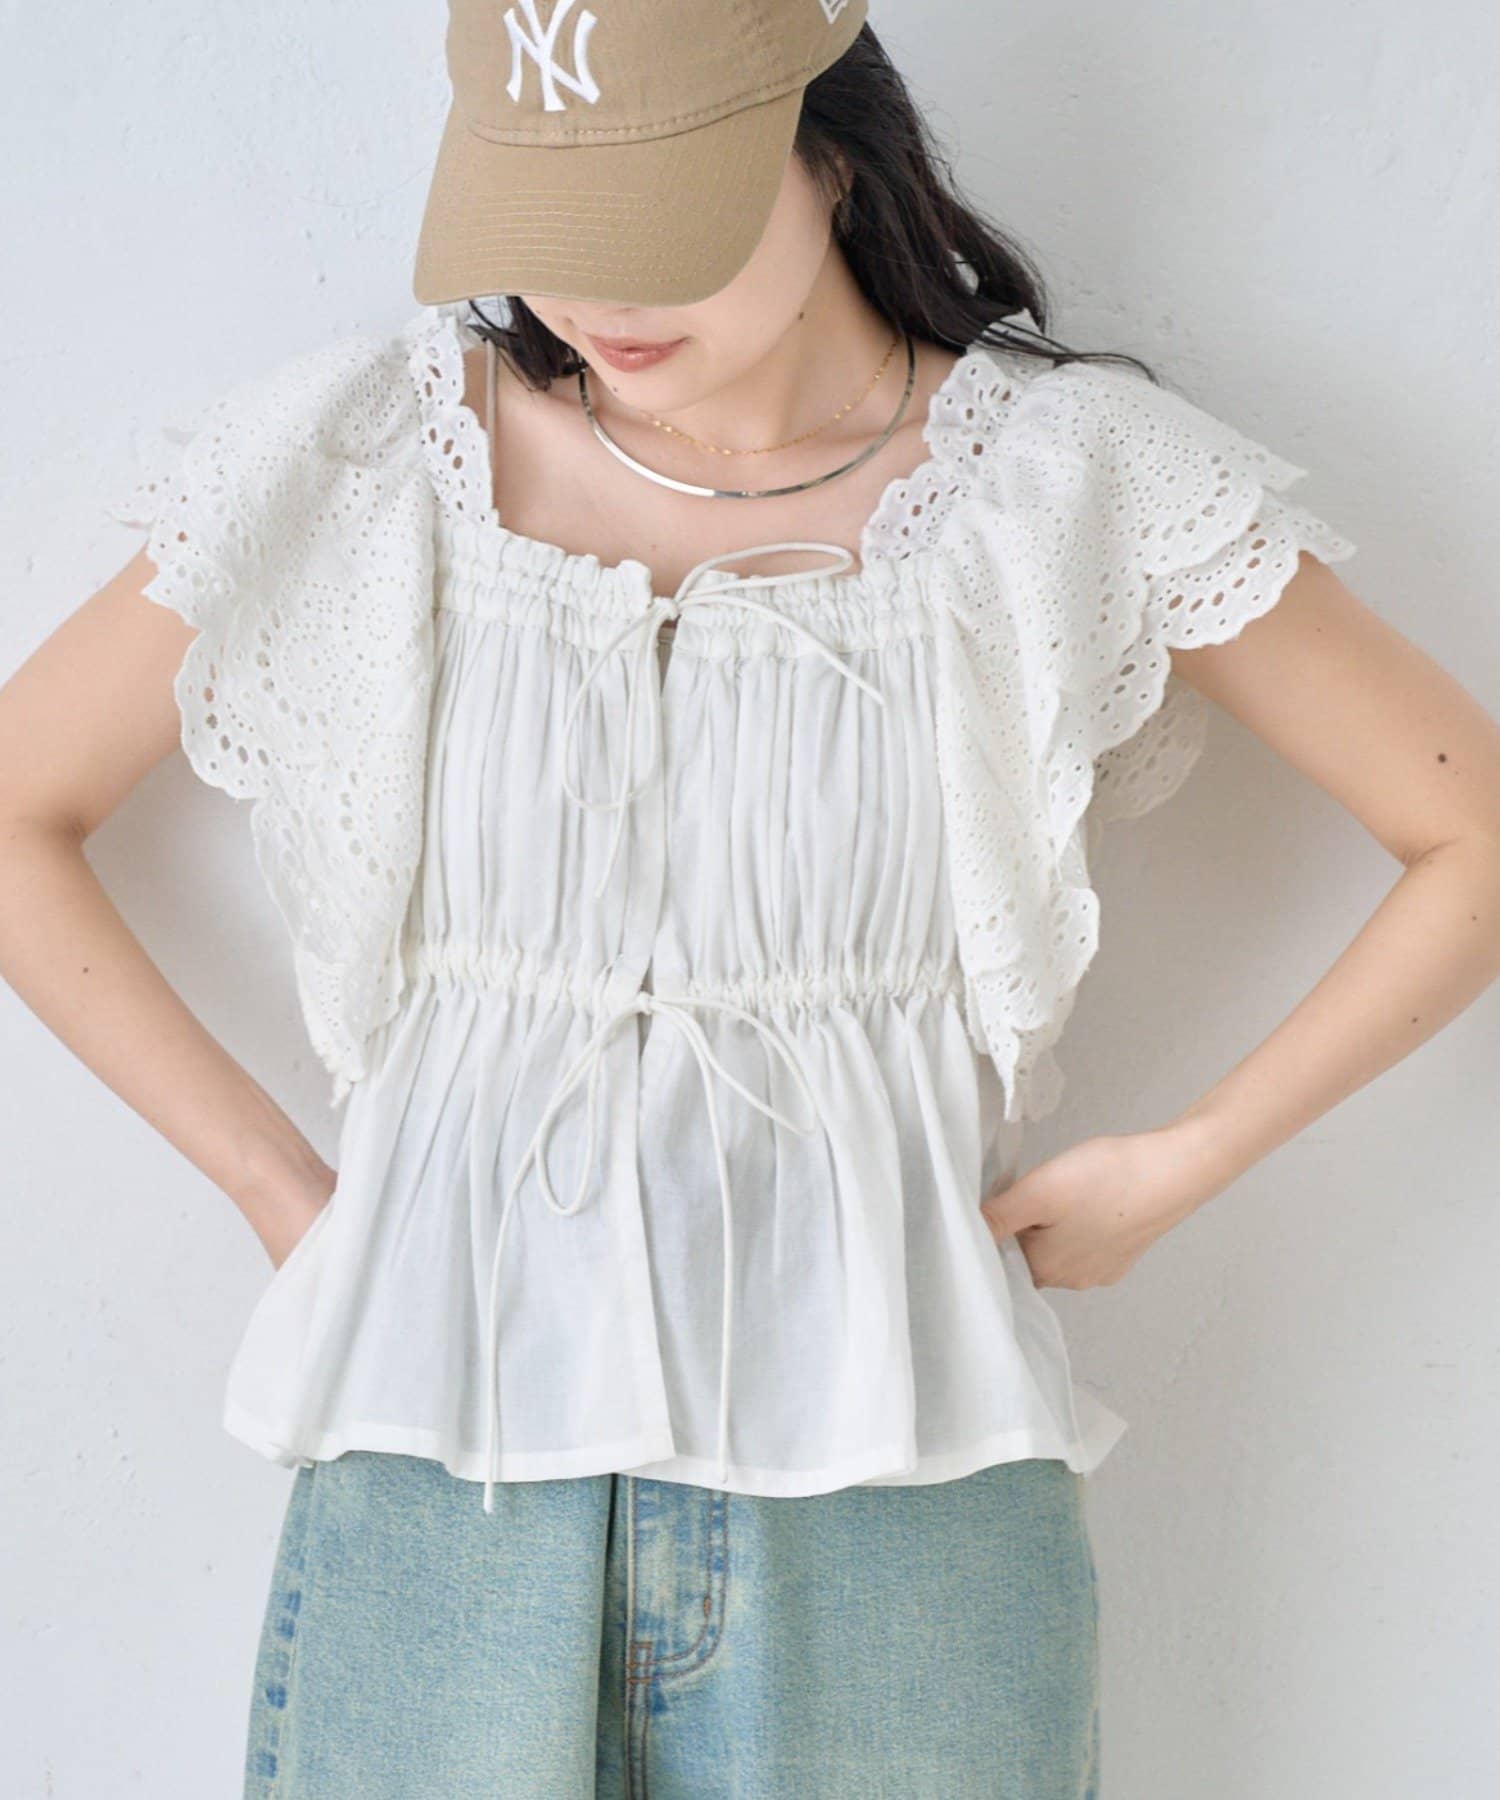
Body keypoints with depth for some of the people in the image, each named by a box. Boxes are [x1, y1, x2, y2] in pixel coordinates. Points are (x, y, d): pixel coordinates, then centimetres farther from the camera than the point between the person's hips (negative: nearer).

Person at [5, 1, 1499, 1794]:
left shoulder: (1069, 478, -4)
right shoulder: (369, 459, -2)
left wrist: (1180, 1164, 0)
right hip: (445, 1488, 1)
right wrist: (273, 1184, 3)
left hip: (892, 1502, 0)